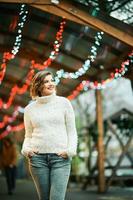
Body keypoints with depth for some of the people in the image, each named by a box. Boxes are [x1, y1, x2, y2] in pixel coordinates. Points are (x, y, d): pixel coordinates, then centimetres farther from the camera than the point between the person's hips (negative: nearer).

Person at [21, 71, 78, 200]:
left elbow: (71, 131, 7)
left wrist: (70, 150, -7)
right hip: (37, 157, 2)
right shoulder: (30, 108, 10)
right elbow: (28, 135, 16)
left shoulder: (63, 103, 6)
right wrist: (26, 149, -3)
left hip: (61, 157, -2)